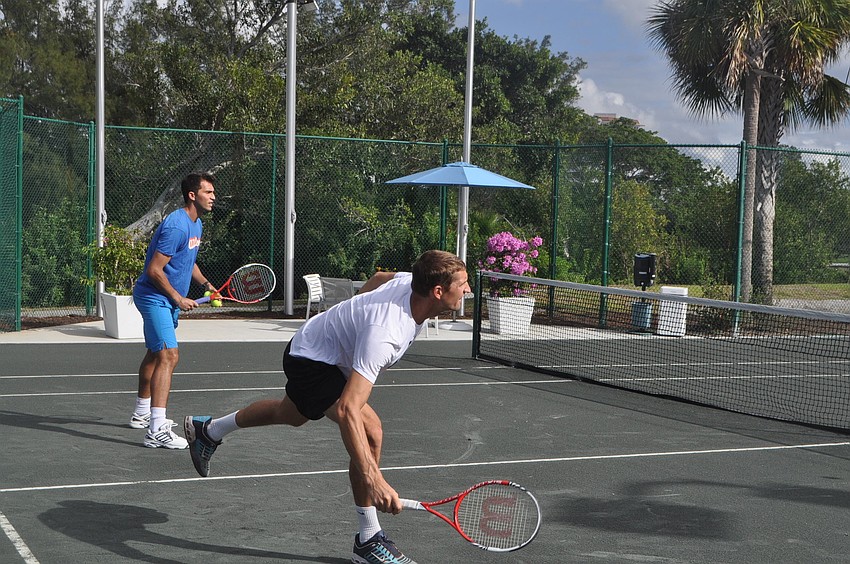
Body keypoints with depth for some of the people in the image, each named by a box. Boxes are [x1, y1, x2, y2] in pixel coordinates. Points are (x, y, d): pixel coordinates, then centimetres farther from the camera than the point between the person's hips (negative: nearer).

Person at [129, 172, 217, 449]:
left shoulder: (196, 224, 10)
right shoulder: (176, 226, -23)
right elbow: (155, 270, -24)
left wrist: (206, 284, 12)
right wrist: (178, 298, -18)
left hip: (168, 300, 11)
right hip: (154, 297, -11)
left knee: (155, 354, 23)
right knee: (168, 356, -21)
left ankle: (142, 414, 41)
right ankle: (156, 432, -28)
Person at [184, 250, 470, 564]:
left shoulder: (414, 281, -19)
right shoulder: (383, 332, -43)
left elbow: (380, 277, 7)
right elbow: (348, 410, -50)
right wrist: (373, 479, -57)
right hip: (311, 360, -10)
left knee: (291, 415, 34)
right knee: (369, 428, -28)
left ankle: (208, 430, 59)